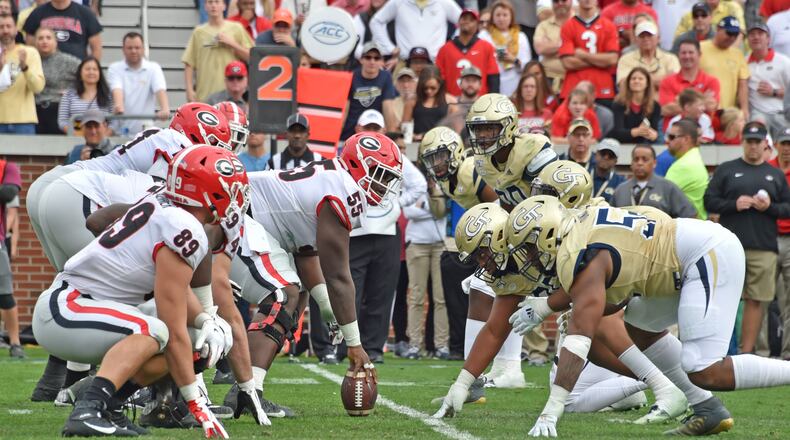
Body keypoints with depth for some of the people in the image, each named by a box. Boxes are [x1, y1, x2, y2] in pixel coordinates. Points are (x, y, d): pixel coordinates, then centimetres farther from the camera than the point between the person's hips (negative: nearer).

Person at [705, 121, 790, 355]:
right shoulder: (726, 170, 9)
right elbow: (709, 201, 4)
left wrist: (770, 207, -6)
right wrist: (734, 204, -11)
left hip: (764, 248, 2)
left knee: (755, 300, 1)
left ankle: (747, 351, 5)